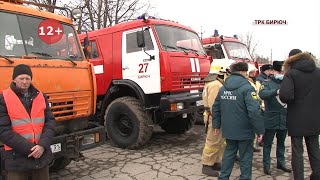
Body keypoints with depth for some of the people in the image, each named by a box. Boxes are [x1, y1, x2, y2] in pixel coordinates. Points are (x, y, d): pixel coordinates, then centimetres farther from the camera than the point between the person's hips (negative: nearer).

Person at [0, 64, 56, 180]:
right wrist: (29, 149, -16)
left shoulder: (40, 97, 6)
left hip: (42, 155, 3)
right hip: (17, 158, -3)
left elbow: (50, 122, 3)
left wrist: (43, 145, -13)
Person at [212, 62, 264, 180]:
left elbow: (216, 108, 10)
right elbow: (254, 111, -23)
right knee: (245, 157, 10)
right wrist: (260, 129, -14)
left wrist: (216, 125, 17)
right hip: (244, 130, -6)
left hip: (228, 130, 6)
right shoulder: (247, 88, -16)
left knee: (229, 153, 19)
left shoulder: (223, 88, 6)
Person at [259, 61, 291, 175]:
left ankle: (281, 163, 35)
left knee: (281, 143, 19)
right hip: (271, 120, -3)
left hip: (284, 120, 4)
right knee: (268, 143, 8)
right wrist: (276, 91, -38)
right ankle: (266, 165, 21)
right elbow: (262, 94, -24)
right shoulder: (268, 83, -5)